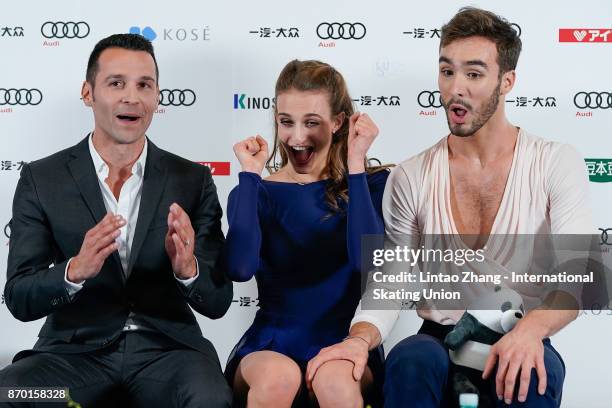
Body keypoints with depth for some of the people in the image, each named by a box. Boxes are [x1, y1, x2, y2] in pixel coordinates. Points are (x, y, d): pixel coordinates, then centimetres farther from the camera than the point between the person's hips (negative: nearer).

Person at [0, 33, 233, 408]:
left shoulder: (193, 181, 3)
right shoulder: (41, 179, 2)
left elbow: (218, 301, 1)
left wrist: (187, 268, -23)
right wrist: (76, 270, -25)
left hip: (166, 347, 0)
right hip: (76, 350, 1)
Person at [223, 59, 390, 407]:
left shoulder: (370, 183, 3)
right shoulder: (257, 192, 5)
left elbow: (366, 260, -17)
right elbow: (240, 269, -15)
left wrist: (355, 164, -16)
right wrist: (250, 174, -10)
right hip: (270, 344, 1)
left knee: (333, 380, -35)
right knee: (278, 376, -33)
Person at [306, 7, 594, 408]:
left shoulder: (557, 163, -4)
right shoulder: (411, 178, 2)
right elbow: (389, 281, 0)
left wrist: (532, 328, -35)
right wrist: (362, 337, -23)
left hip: (518, 346, -1)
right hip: (439, 340, 1)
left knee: (538, 370, -36)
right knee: (411, 359, -33)